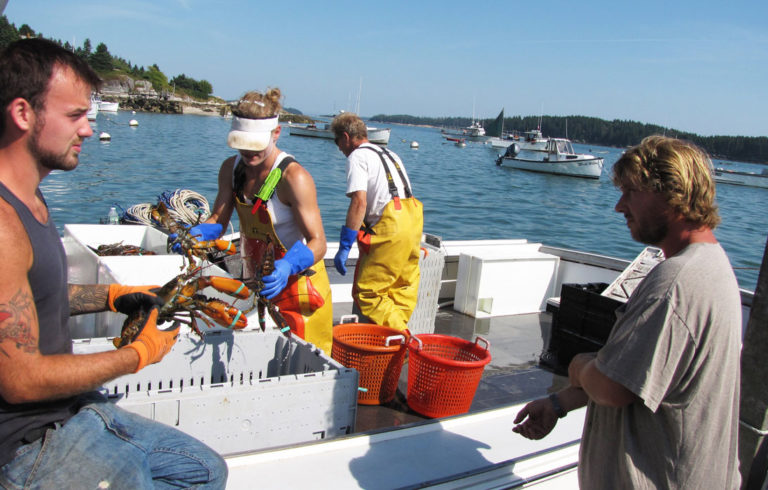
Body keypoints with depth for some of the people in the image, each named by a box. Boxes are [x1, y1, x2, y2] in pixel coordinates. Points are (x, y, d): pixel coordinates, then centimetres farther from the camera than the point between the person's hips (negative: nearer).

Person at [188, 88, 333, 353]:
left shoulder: (294, 177, -25)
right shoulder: (232, 168, -4)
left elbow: (317, 242, -28)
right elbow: (217, 220, 0)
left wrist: (288, 267, -47)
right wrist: (196, 234, -22)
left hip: (296, 284, -6)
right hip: (254, 284, 6)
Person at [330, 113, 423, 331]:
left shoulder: (357, 156, -1)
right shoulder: (389, 154, 26)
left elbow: (359, 202, -13)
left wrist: (344, 247, -13)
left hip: (390, 227, -9)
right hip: (414, 222, 9)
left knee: (367, 292, -4)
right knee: (403, 291, 14)